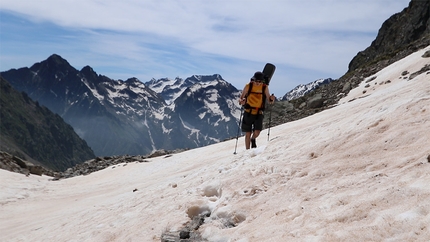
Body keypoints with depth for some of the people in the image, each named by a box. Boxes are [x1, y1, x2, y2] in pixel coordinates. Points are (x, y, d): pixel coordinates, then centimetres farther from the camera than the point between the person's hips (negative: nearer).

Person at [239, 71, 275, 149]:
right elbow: (241, 98, -2)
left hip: (259, 114, 1)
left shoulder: (265, 87, -3)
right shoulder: (248, 86, -6)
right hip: (248, 113, 0)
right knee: (248, 134, 2)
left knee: (257, 132, -13)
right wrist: (241, 101, -25)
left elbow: (269, 101, 2)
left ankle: (253, 139, 23)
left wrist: (272, 99, -21)